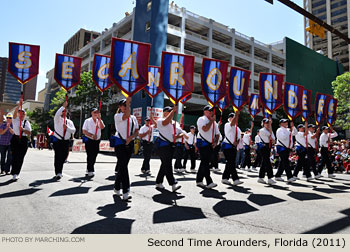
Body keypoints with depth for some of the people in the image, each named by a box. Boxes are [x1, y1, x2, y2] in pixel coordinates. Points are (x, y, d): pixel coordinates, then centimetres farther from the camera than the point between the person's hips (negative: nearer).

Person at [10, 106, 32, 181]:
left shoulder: (27, 122, 9)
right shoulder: (15, 120, 6)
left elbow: (29, 133, 2)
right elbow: (15, 112, -13)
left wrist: (23, 129, -15)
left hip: (24, 141, 1)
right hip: (15, 139, -1)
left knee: (20, 158, 4)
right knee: (15, 156, -8)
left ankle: (17, 173, 17)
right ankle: (14, 174, -6)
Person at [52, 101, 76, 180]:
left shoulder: (69, 122, 14)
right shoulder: (57, 119, 3)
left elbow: (73, 130, 2)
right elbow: (57, 114, -21)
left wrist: (67, 127, -15)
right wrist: (63, 106, -22)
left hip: (66, 141, 4)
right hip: (57, 140, -4)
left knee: (64, 156, 8)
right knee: (58, 156, -11)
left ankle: (59, 171, 27)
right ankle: (58, 173, -9)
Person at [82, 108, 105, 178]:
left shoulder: (99, 121, 11)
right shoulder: (88, 121, 1)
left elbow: (102, 127, -10)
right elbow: (84, 131, -4)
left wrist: (99, 119, -15)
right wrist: (92, 136, -16)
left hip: (97, 141, 4)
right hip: (89, 141, -4)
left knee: (94, 156, 8)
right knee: (90, 156, -10)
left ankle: (88, 171, 21)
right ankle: (90, 171, -8)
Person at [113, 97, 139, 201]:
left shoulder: (133, 118, 13)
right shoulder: (117, 116, -2)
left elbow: (137, 131, 10)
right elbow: (127, 115, -23)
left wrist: (131, 137, -10)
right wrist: (128, 101, -14)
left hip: (130, 143, 5)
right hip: (120, 143, -5)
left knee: (122, 166, 11)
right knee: (123, 166, -13)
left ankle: (117, 188, 27)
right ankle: (125, 192, -15)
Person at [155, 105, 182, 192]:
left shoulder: (175, 123, 18)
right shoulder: (160, 120, -2)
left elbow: (181, 133, 16)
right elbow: (166, 122, -26)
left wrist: (177, 136, -8)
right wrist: (173, 110, -23)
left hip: (171, 145, 7)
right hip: (163, 145, -7)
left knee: (165, 164, 11)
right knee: (167, 164, -12)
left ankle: (158, 183, 21)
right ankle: (173, 184, -15)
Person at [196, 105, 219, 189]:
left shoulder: (214, 122, 16)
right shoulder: (201, 119, -5)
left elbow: (217, 134, 18)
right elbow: (205, 129, -22)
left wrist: (215, 142, 1)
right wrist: (212, 120, -14)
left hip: (210, 144, 8)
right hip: (202, 143, -7)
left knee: (205, 162, 10)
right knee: (205, 163, -10)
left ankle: (199, 180, 19)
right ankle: (209, 182, -14)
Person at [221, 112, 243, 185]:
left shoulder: (237, 128, 18)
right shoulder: (227, 125, -6)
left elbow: (239, 137, 14)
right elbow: (232, 123, -28)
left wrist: (237, 142, -7)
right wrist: (236, 114, -36)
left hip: (234, 146, 8)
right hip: (227, 146, -8)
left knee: (230, 163, 9)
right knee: (231, 163, -12)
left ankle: (225, 178, 17)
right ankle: (235, 179, -13)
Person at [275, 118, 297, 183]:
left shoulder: (288, 130, 18)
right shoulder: (279, 130, -7)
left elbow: (295, 133, 16)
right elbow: (283, 137, -21)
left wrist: (293, 127, 4)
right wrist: (289, 132, -13)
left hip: (287, 148, 8)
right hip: (281, 148, -8)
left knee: (283, 163, 10)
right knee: (286, 163, -13)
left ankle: (278, 176, 16)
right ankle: (289, 177, -17)